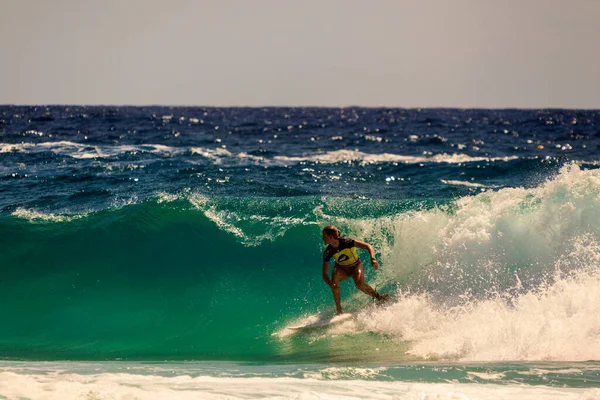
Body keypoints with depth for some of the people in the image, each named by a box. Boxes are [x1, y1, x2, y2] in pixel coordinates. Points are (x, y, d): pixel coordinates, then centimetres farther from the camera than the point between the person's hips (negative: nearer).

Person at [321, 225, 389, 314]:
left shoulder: (346, 242, -29)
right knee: (334, 280, -31)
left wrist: (373, 259, -47)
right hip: (341, 268, 2)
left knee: (360, 284, -31)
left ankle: (378, 297, -3)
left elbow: (368, 246, -29)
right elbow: (325, 274, -19)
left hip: (355, 266, -2)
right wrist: (332, 285, -39)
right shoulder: (327, 253, -20)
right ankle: (339, 310, -25)